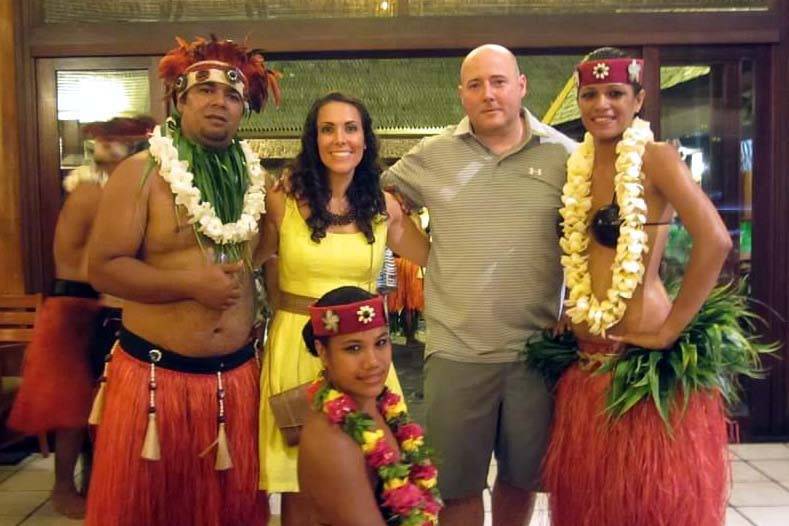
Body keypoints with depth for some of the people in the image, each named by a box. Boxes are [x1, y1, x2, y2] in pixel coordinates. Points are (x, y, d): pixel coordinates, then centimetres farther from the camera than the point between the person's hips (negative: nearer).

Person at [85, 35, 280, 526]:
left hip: (237, 375, 4)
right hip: (154, 374, -3)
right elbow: (103, 267, -10)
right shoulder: (142, 172, -6)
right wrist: (191, 284, -18)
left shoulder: (254, 176, 7)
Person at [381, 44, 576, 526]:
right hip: (456, 352, 0)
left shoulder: (563, 155, 0)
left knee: (521, 477, 19)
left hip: (536, 350, 1)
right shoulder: (433, 155, 2)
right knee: (459, 486, 12)